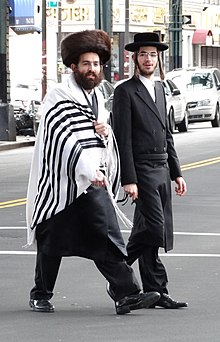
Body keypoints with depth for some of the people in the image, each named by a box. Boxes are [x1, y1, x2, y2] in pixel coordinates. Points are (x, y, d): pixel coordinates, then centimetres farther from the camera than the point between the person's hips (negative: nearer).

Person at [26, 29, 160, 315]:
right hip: (62, 181, -5)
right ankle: (41, 295, 24)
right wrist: (88, 171, -32)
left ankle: (127, 294, -16)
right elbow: (63, 138, -22)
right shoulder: (58, 98, -8)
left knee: (107, 237, -7)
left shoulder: (97, 96, 16)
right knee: (53, 241, 8)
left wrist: (105, 132, 2)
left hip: (94, 181, 5)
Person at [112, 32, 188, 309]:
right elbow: (123, 139, -11)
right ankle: (157, 291, -4)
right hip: (141, 171, -7)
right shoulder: (125, 91, -6)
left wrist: (177, 173, 17)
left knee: (145, 232, 7)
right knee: (154, 229, -14)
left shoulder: (159, 89, 18)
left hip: (162, 171, 7)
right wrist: (128, 180, -17)